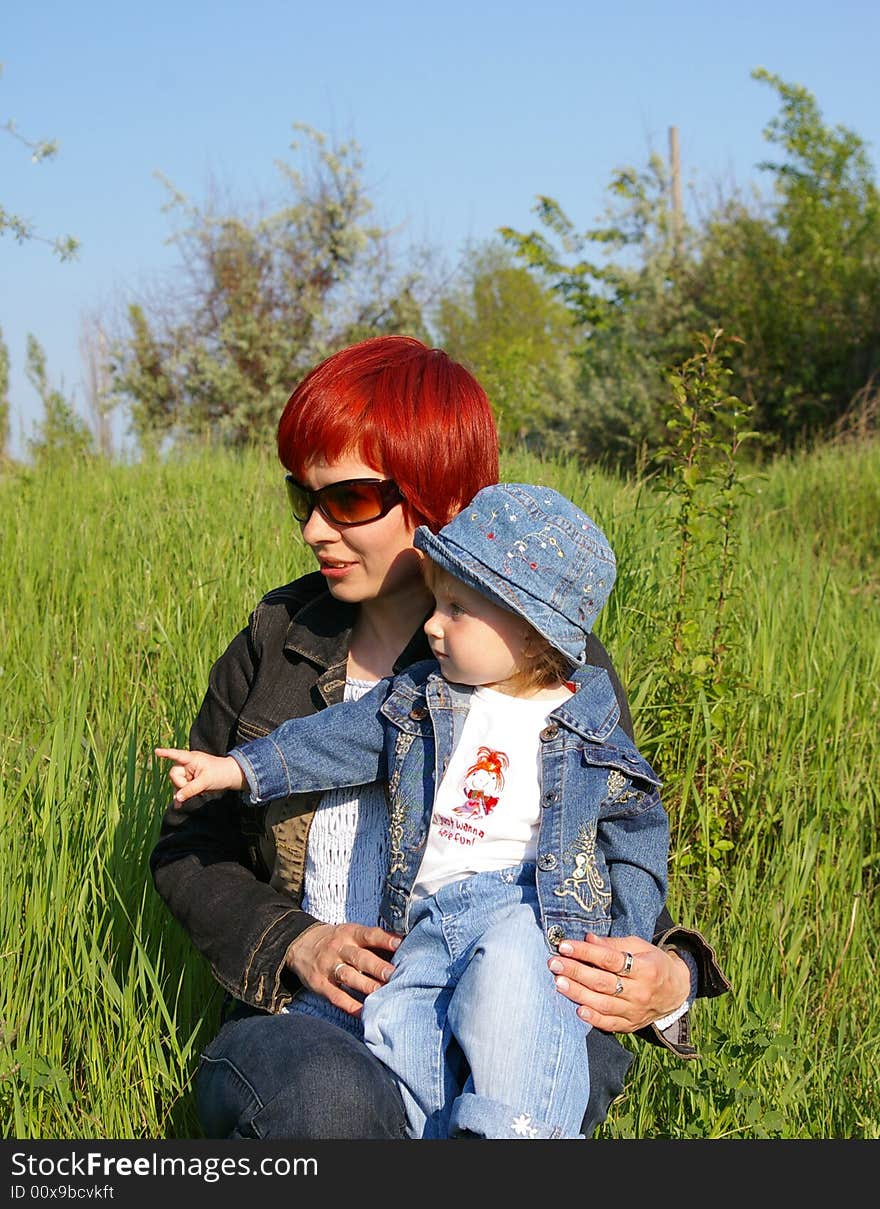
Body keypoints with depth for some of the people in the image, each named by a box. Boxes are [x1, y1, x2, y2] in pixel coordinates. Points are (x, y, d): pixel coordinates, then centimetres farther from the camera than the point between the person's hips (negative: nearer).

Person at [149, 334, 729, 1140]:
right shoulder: (275, 645, 9)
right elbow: (191, 845, 16)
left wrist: (667, 985, -15)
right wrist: (291, 941, -4)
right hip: (307, 1015, 2)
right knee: (325, 1096, -36)